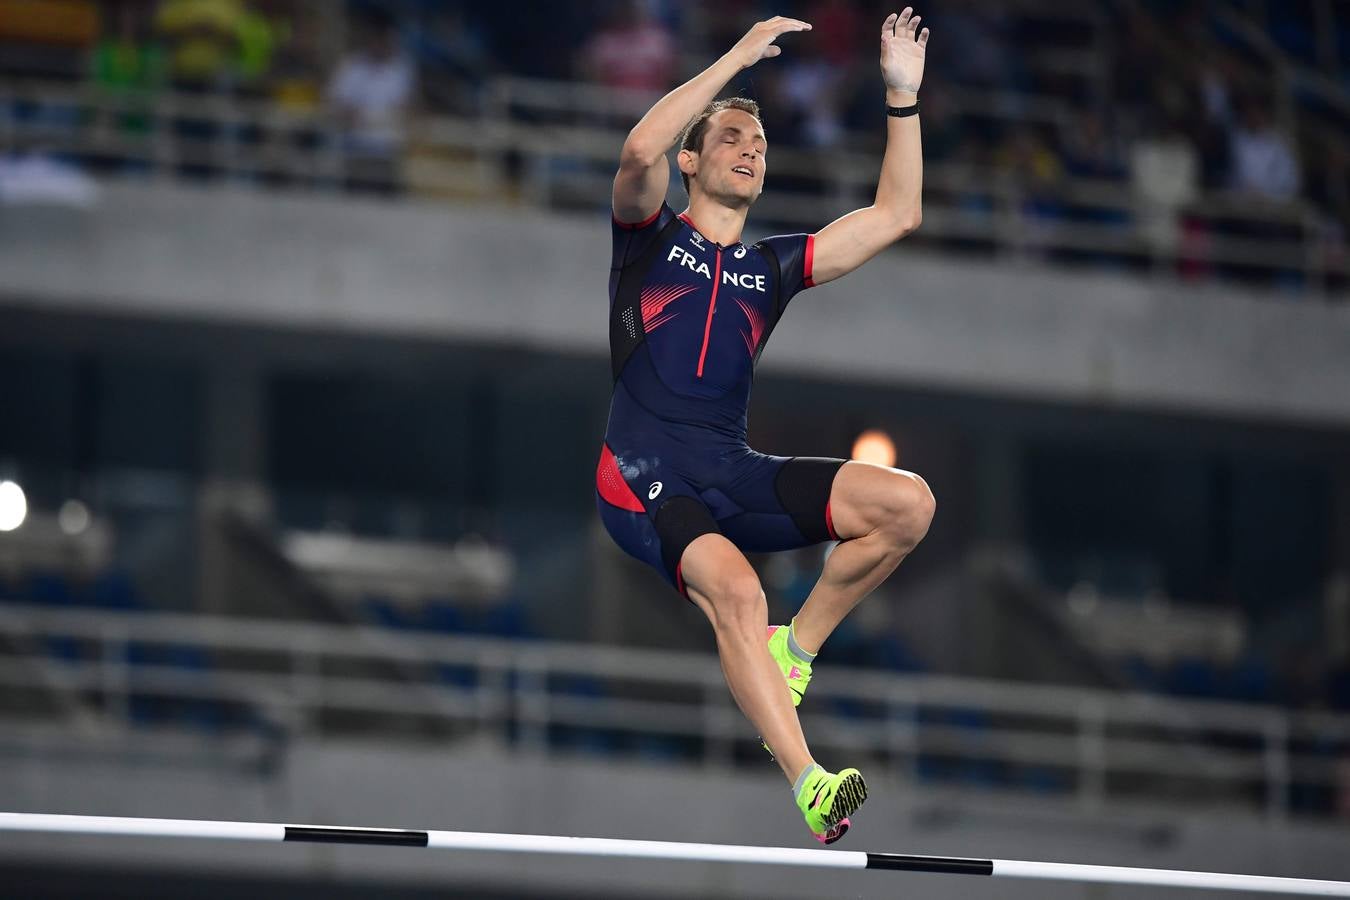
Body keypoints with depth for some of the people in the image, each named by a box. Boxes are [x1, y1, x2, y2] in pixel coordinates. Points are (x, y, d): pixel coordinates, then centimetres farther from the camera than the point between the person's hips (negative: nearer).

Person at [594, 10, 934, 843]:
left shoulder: (773, 265, 20)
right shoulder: (650, 235, 8)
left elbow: (895, 216, 16)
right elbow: (641, 148, -14)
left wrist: (902, 95, 10)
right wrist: (738, 58, -11)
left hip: (736, 476, 5)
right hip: (645, 482, -5)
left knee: (908, 502, -13)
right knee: (737, 590, -35)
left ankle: (795, 647, 2)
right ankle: (810, 786, -45)